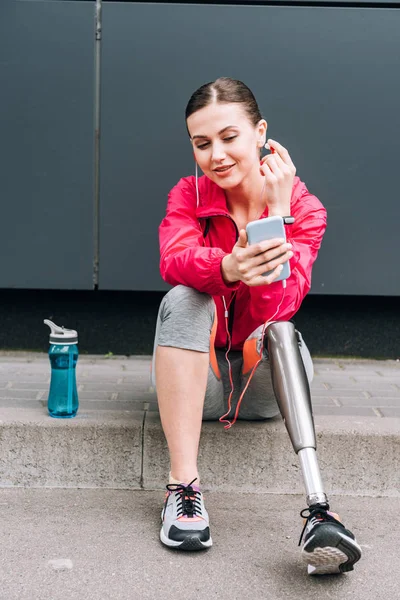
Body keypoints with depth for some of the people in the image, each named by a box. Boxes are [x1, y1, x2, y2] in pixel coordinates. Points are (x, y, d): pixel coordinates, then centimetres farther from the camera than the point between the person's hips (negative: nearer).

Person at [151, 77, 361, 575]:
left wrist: (277, 213, -32)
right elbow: (175, 261, -28)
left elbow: (275, 310, -25)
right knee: (185, 299, -28)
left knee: (281, 329, -31)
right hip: (197, 381, 0)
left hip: (264, 383, 0)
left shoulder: (304, 209, -8)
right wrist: (230, 268, -49)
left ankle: (317, 508, -45)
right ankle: (183, 485, -33)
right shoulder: (189, 195, -4)